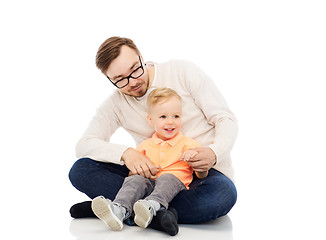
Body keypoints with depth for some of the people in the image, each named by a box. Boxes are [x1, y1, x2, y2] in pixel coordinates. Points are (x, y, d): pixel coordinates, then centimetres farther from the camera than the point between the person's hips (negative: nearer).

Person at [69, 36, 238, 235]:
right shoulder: (115, 104, 4)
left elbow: (226, 119, -4)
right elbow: (84, 146, -6)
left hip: (203, 171, -2)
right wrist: (125, 152, -26)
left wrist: (213, 153, -26)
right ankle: (157, 212, -31)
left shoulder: (183, 71, -4)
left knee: (223, 194, -40)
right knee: (80, 170, -14)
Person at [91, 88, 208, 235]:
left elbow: (202, 175, 2)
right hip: (149, 185, 3)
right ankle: (119, 210, -49)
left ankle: (151, 207, -60)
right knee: (135, 179, -25)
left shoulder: (188, 144, 11)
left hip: (176, 183, -3)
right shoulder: (145, 146, 21)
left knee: (167, 178, -33)